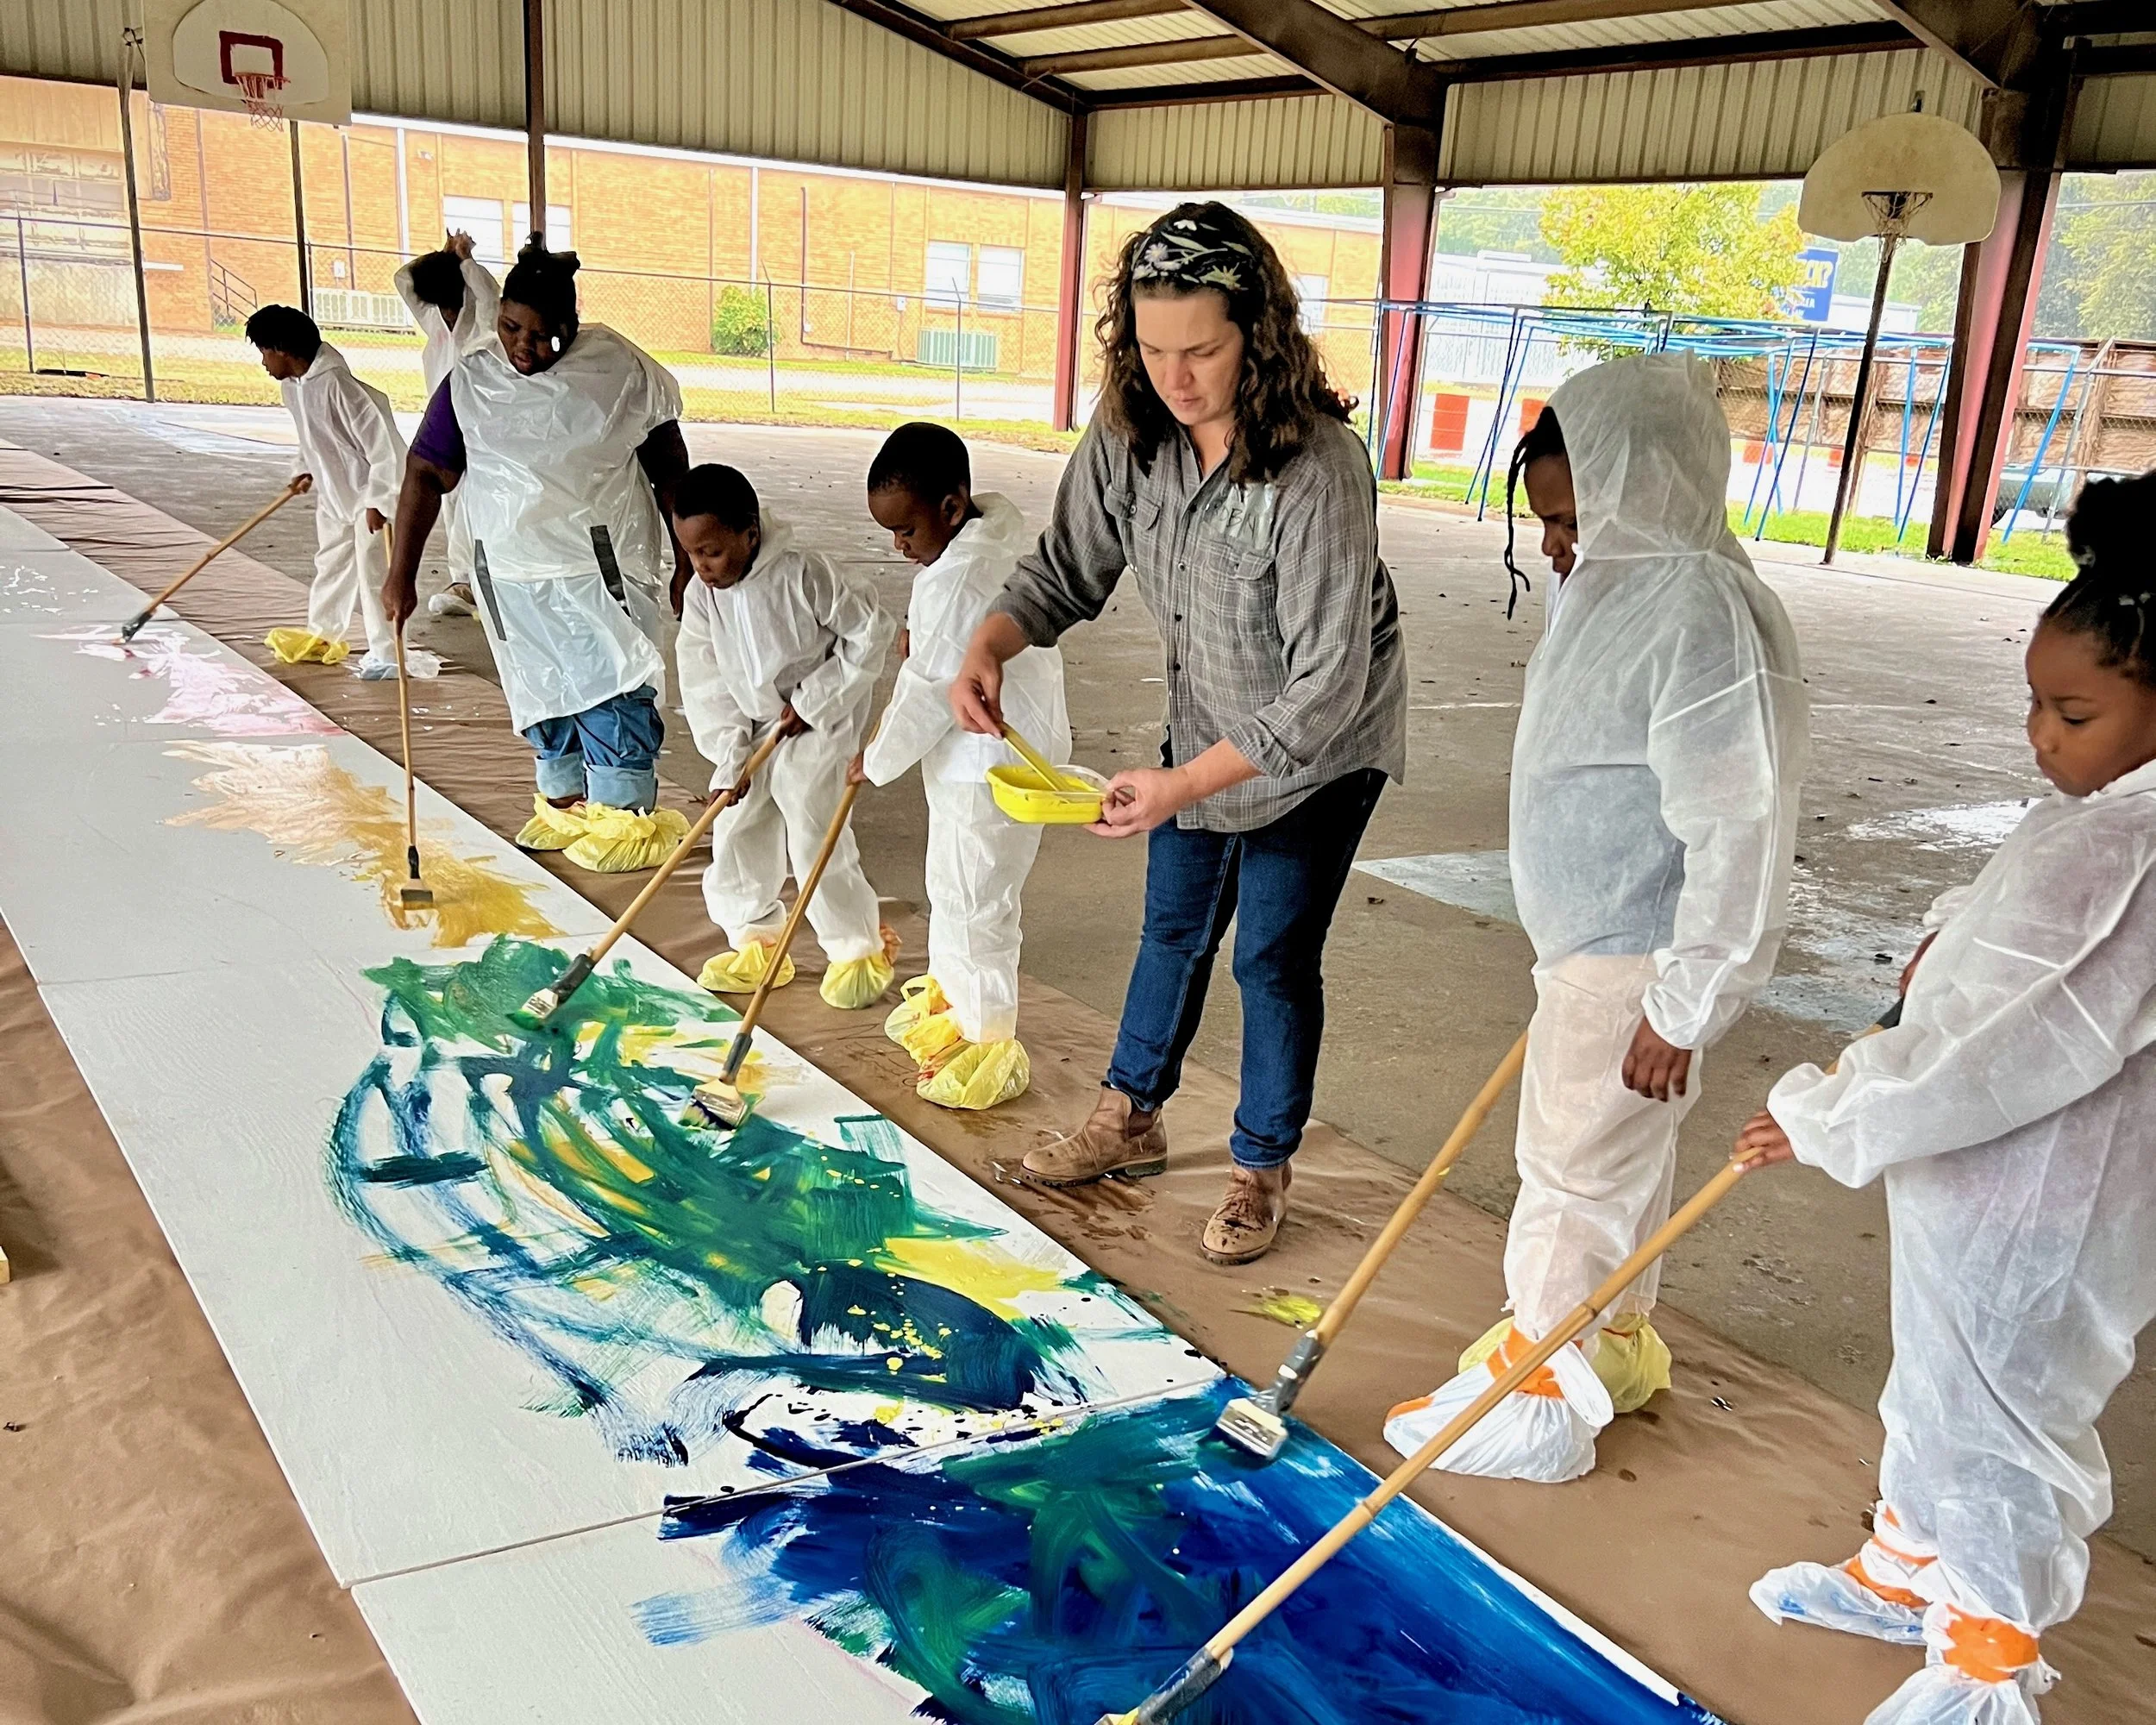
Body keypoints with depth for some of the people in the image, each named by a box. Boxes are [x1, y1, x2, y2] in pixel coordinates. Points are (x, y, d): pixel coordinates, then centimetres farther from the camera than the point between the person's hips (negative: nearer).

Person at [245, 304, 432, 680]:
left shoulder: (335, 385, -29)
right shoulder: (291, 386, -1)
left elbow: (382, 439, -28)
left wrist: (378, 499, -25)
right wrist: (304, 468, 8)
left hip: (371, 491, -9)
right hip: (334, 489, 9)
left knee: (372, 570, -5)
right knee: (330, 562, 21)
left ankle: (387, 653, 4)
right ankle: (322, 633, 37)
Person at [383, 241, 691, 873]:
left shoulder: (618, 366, -7)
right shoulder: (470, 382, -3)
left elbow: (667, 464, 1)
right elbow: (425, 475, 0)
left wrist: (686, 559, 2)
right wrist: (401, 575, -4)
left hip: (604, 565, -3)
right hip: (515, 574, 3)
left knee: (611, 689, -4)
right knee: (542, 691, 13)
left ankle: (629, 814, 6)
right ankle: (564, 800, 28)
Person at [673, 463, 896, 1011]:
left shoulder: (804, 576, -23)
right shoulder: (702, 595, -7)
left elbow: (869, 635, -16)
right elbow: (704, 682, -3)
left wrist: (813, 701, -16)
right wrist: (728, 756, -10)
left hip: (817, 729, -6)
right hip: (751, 732, 6)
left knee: (816, 839, -6)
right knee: (735, 834, 7)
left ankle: (859, 950, 12)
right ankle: (756, 942, 25)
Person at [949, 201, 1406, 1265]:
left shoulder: (1318, 469, -34)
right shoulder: (1128, 434, -15)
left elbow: (1325, 687, -32)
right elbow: (1070, 568, -3)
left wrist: (1186, 783, -36)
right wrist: (992, 642, -24)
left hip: (1323, 746, -6)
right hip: (1205, 727, 6)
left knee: (1274, 957, 3)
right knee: (1173, 930, 19)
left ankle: (1262, 1171, 25)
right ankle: (1132, 1119, 39)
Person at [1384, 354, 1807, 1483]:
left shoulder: (1705, 619, -24)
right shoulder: (1614, 587, 7)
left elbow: (1738, 834, -25)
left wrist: (1681, 1008, -22)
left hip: (1633, 961, -10)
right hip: (1588, 941, 10)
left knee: (1576, 1168, 2)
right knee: (1618, 1156, 22)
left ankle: (1541, 1397, 18)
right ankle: (1616, 1341, 41)